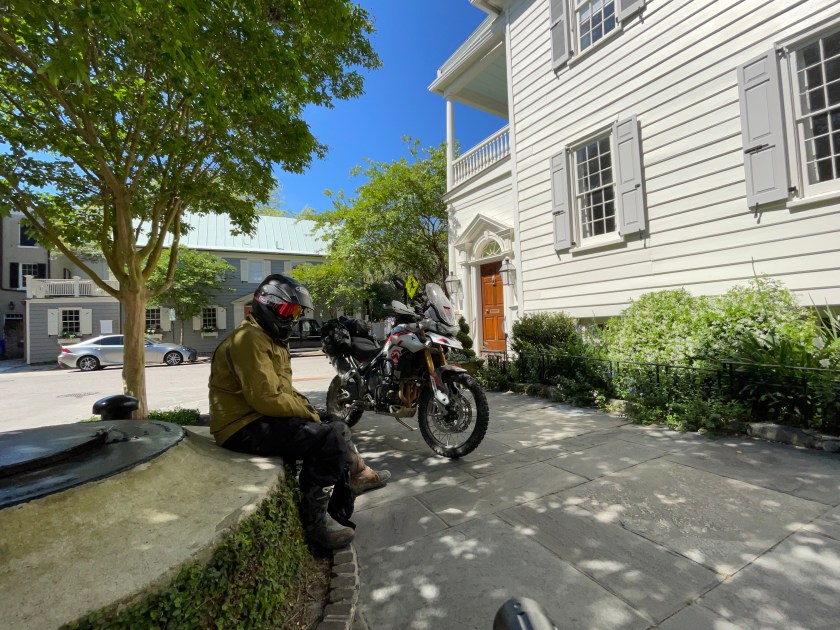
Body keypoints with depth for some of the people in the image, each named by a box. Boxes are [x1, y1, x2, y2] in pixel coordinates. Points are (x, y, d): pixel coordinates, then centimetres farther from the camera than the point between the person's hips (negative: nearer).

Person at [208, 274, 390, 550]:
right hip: (245, 428, -11)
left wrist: (308, 407, 4)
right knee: (331, 438, -23)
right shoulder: (250, 339, -18)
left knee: (335, 429, 12)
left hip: (263, 417, 11)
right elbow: (267, 398, -25)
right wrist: (309, 412, -13)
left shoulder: (272, 339, 17)